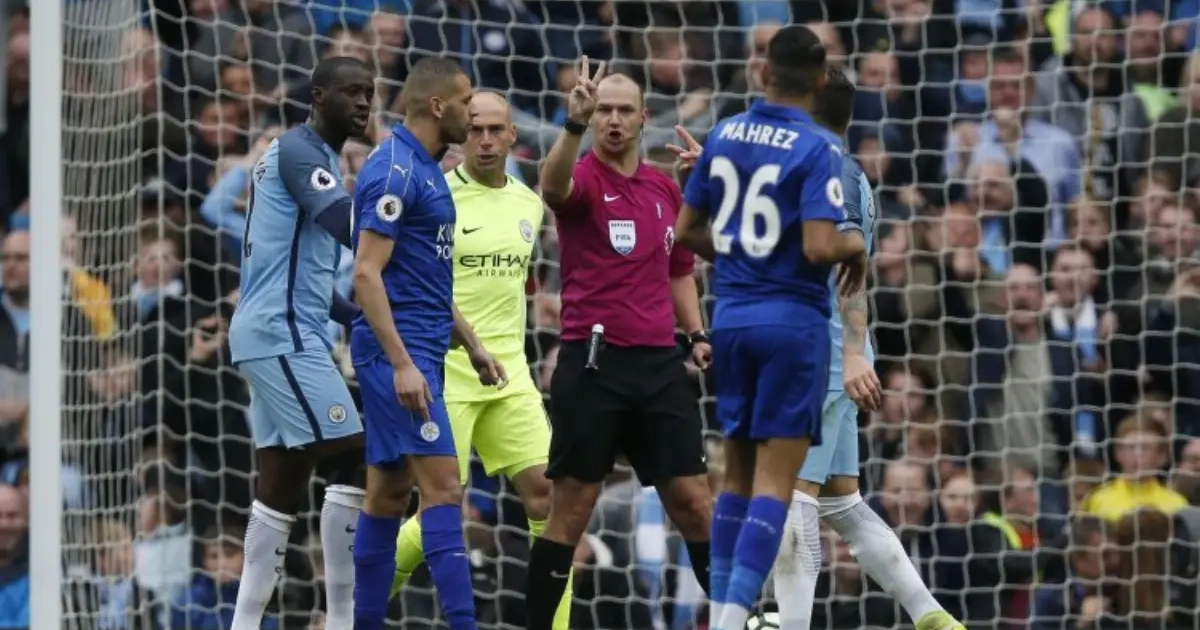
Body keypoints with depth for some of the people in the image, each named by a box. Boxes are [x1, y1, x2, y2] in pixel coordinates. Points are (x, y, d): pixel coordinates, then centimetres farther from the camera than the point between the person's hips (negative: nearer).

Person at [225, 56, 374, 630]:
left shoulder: (313, 156, 21)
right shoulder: (300, 150, -10)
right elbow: (351, 226, -27)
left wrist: (361, 317, 17)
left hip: (280, 334, 11)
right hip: (282, 334, -11)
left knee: (282, 484, 8)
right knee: (352, 460, -13)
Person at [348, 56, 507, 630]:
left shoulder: (425, 170, 17)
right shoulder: (394, 171, -14)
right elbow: (366, 273, -19)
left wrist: (471, 345, 25)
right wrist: (402, 363, -24)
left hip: (419, 351, 10)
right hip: (398, 348, -10)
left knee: (388, 493, 10)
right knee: (442, 486, -15)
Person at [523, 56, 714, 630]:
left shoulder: (665, 189, 14)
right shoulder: (584, 180, -3)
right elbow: (554, 187, -29)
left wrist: (697, 333, 10)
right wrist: (573, 125, -46)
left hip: (659, 363, 4)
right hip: (593, 362, -4)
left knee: (692, 501, 4)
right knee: (572, 507, -2)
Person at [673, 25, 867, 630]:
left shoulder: (723, 134, 4)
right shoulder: (817, 149, -13)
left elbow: (688, 230, 10)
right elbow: (819, 248, -22)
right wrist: (855, 247, -1)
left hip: (731, 313, 6)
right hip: (792, 319, -6)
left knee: (738, 470, 16)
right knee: (776, 477, -4)